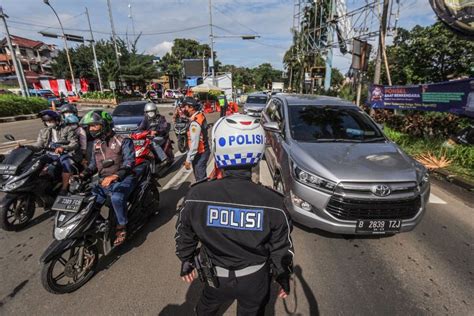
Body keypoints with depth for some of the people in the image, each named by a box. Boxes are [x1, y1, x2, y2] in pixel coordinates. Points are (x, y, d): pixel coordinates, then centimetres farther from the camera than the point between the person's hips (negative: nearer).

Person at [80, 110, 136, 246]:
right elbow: (93, 164, 19)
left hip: (123, 179, -7)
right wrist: (82, 175, 0)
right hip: (104, 181, 7)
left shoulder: (123, 141, -8)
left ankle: (121, 227, -13)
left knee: (116, 198, -34)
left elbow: (129, 163, -17)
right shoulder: (96, 143, 14)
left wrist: (114, 176, -29)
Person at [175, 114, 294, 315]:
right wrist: (284, 278, 8)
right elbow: (281, 249, -12)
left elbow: (184, 235, -8)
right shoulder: (273, 203, -27)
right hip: (255, 280, 0)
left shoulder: (196, 196, -26)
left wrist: (186, 262, 12)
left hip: (216, 277, 1)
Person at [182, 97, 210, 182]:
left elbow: (194, 144, -26)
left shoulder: (195, 123, -24)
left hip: (199, 154, -9)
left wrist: (188, 160, -21)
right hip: (204, 150, 9)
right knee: (201, 176, 23)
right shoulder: (200, 115, 3)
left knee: (200, 178, 2)